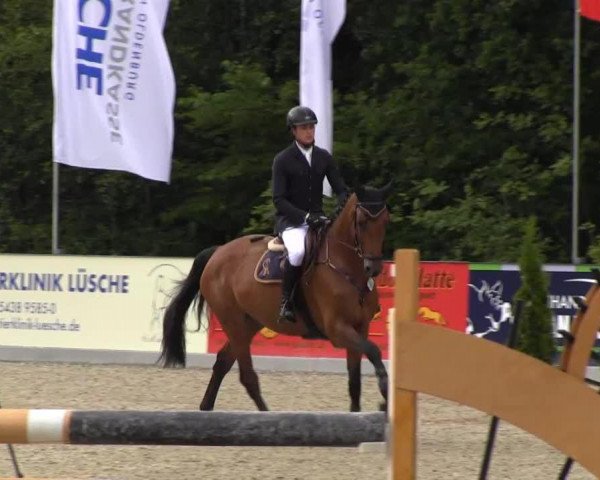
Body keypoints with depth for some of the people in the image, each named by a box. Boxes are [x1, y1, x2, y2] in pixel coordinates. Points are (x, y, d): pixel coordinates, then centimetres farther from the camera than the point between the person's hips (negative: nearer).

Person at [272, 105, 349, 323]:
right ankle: (286, 302, -23)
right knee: (298, 251, -37)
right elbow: (279, 199, -11)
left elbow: (340, 189, 8)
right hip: (291, 221, -5)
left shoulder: (324, 158, 9)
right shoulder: (283, 160, -5)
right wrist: (305, 216, -24)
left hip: (318, 220, 5)